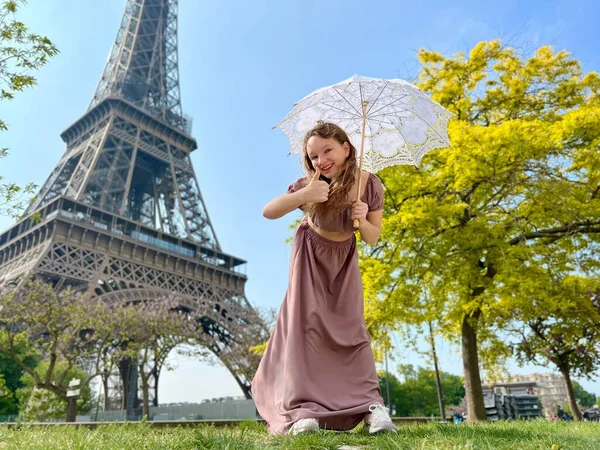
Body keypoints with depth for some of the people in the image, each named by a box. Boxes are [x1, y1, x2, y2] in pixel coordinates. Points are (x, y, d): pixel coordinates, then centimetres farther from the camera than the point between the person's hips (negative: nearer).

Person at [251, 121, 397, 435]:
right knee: (305, 325, -13)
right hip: (309, 256, -1)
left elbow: (373, 238, -13)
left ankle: (370, 404, -3)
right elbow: (268, 212, -32)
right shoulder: (309, 185, -24)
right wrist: (303, 195, -48)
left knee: (351, 328, -6)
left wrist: (362, 221, -35)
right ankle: (302, 410, -15)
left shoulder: (370, 186, -21)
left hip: (343, 259, 2)